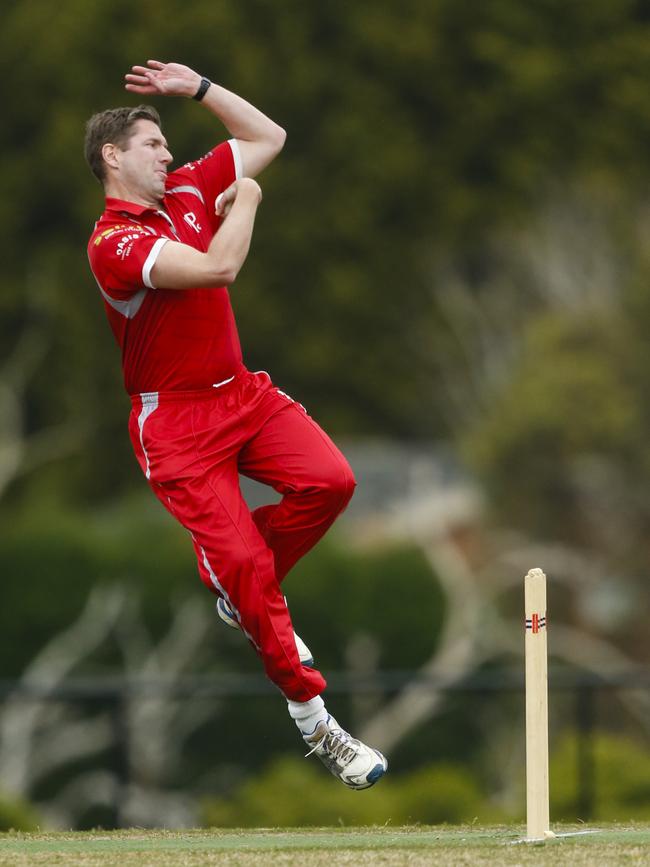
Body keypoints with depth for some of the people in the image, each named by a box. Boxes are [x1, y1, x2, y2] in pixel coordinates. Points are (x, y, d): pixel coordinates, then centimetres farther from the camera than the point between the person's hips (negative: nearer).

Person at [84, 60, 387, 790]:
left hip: (241, 393, 7)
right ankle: (313, 721, -6)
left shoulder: (189, 190, 11)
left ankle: (240, 591, 7)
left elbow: (268, 137, 20)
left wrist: (198, 88, 11)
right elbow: (217, 269, -27)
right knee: (242, 560, -13)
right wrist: (245, 201, -9)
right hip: (177, 421, -7)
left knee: (329, 480, -20)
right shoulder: (113, 243, -14)